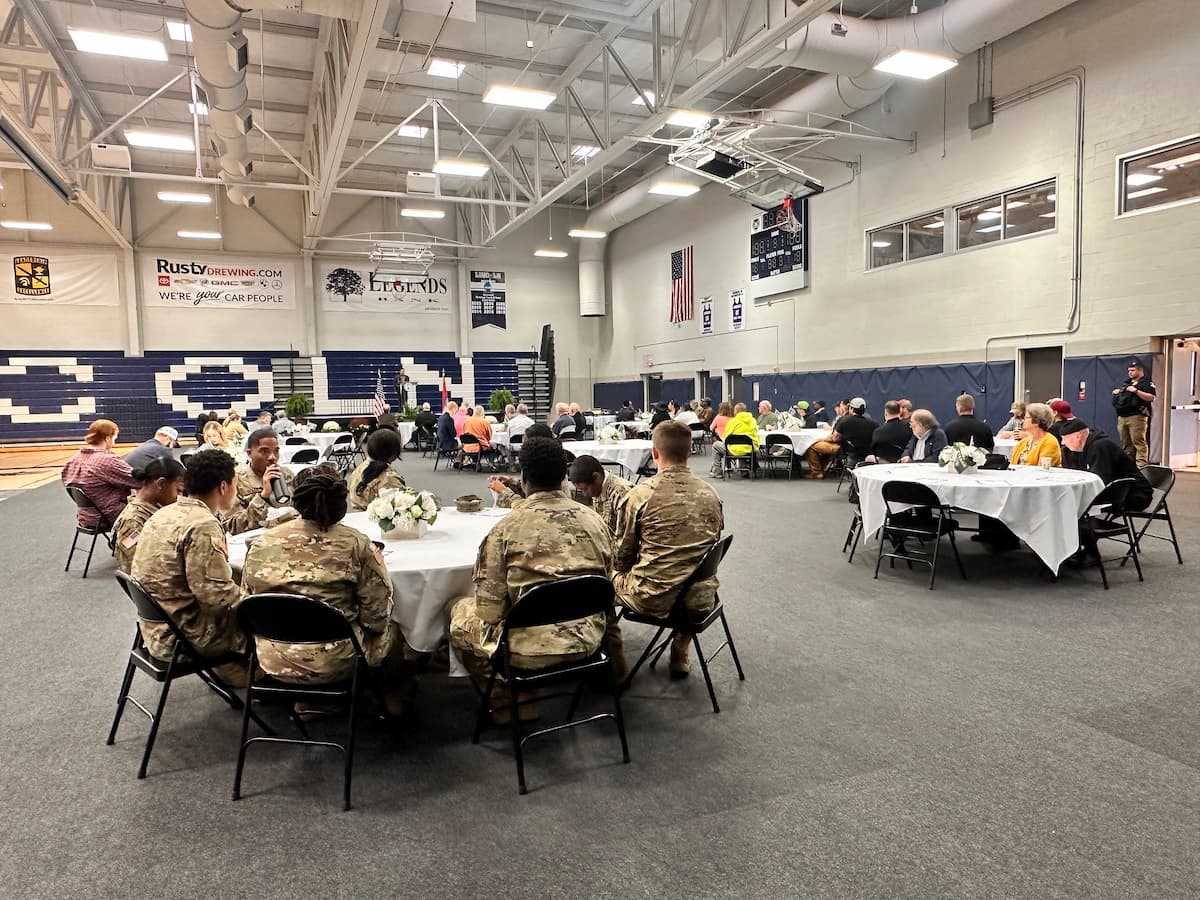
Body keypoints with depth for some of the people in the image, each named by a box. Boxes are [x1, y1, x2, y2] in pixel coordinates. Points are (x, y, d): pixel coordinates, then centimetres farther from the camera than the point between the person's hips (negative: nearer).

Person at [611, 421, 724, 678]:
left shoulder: (640, 494, -12)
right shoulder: (711, 495, 1)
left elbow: (622, 555, -2)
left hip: (652, 599, -4)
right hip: (701, 598, 4)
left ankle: (613, 658, 30)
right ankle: (680, 657, 41)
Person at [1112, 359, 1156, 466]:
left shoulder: (1146, 383, 1)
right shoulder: (1125, 382, 22)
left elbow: (1151, 398, -13)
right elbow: (1116, 394, 35)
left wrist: (1136, 391, -17)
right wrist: (1115, 392, 13)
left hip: (1136, 417, -7)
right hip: (1122, 417, 7)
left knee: (1138, 442, -13)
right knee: (1126, 443, 10)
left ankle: (1141, 465, -16)